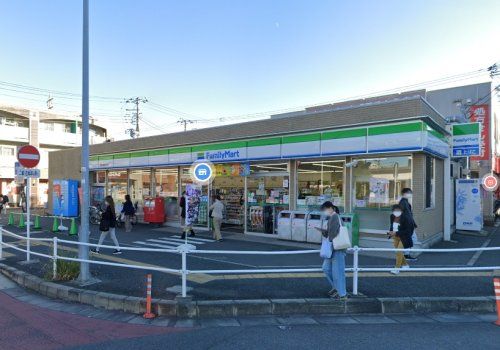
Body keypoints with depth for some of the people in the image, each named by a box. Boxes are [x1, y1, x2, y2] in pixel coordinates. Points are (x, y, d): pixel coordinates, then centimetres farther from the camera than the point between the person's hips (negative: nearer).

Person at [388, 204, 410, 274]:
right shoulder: (392, 217, -8)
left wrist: (396, 233, -30)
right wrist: (390, 232, -6)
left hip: (403, 237, -6)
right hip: (395, 237, 7)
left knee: (399, 252, -12)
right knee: (399, 252, 17)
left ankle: (397, 268, -2)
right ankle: (405, 264, 38)